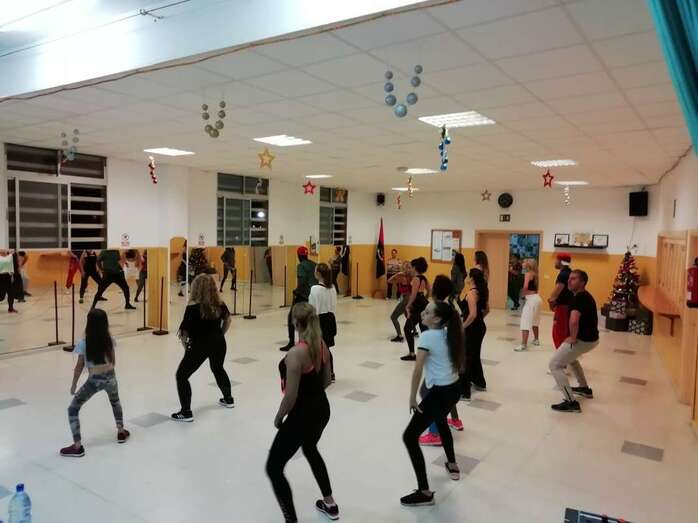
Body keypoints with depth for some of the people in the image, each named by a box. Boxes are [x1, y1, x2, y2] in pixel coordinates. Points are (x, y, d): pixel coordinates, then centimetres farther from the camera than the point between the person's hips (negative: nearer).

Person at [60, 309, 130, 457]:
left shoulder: (84, 344, -12)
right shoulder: (109, 340, -1)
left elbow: (79, 366, -7)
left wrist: (74, 384, 7)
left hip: (94, 380, -5)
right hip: (110, 377, 5)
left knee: (72, 410, 10)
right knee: (115, 402, 34)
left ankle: (77, 447, 6)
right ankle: (121, 432, 40)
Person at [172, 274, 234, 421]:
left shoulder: (193, 307, -17)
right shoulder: (219, 304, -1)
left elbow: (184, 332, -16)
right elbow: (227, 320, 16)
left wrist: (186, 346, 1)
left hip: (200, 345, -6)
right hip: (219, 343, 6)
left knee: (181, 376, 8)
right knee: (218, 369, 31)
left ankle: (186, 412, 6)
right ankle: (228, 399, 45)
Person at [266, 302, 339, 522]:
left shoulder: (296, 354, -27)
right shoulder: (322, 345, -4)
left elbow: (291, 397, -22)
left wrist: (278, 417, -5)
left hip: (302, 415, -9)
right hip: (321, 409, 9)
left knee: (274, 468, 8)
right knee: (311, 450, 34)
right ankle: (330, 505, 48)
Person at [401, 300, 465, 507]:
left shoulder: (427, 336, -16)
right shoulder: (449, 334, 6)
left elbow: (418, 370, -18)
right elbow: (457, 361, 13)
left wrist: (412, 397, -9)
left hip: (439, 393, -9)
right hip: (454, 389, 9)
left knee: (410, 437, -2)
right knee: (440, 421, 38)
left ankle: (425, 493, 0)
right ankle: (452, 466, 53)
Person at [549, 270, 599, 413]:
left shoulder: (579, 298, -22)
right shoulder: (585, 296, 11)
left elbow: (574, 321, -40)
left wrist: (573, 337, -22)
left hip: (583, 340, -10)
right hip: (591, 337, 10)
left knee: (555, 365, -7)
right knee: (570, 358, 35)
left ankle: (571, 402, -10)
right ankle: (584, 388, 45)